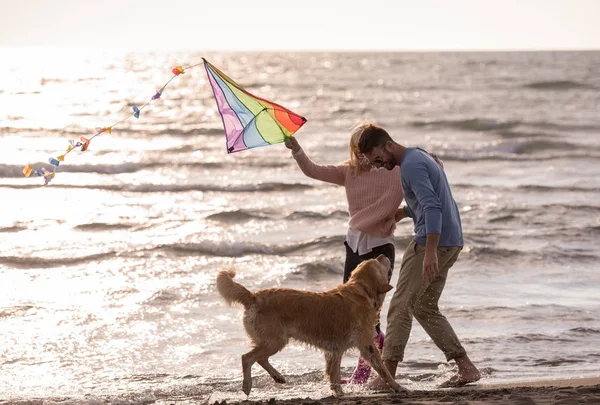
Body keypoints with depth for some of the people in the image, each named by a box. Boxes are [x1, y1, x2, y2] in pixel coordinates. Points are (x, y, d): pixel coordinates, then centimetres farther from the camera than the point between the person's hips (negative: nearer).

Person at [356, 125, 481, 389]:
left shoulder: (411, 166, -15)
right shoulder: (419, 157, 18)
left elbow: (432, 207, -26)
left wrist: (430, 252, -32)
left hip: (433, 241, -10)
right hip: (452, 242, 10)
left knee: (401, 306, -5)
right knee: (425, 308, 14)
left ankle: (388, 374, -4)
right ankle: (466, 367, 8)